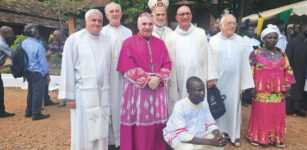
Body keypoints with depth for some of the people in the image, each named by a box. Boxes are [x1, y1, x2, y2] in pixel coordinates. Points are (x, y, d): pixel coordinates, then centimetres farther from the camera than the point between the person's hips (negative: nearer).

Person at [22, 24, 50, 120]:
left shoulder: (24, 43, 3)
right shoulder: (38, 45, -19)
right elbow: (43, 61, -15)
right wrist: (47, 74, -7)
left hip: (28, 72, 8)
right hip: (38, 73, -8)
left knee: (31, 92, 20)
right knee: (38, 93, 2)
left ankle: (28, 112, 31)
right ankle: (36, 114, 10)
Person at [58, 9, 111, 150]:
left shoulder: (105, 41, 10)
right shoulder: (74, 39, -3)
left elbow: (108, 67, 10)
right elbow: (68, 69, -5)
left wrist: (107, 90, 8)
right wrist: (69, 96, -8)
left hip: (103, 94, 4)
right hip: (83, 94, -4)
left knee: (100, 131, 11)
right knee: (82, 132, 4)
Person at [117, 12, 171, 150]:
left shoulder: (160, 43, 13)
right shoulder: (129, 43, 4)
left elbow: (167, 65, 6)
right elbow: (128, 68, -6)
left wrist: (158, 79, -13)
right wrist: (146, 80, -14)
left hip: (157, 88, 3)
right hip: (136, 89, -2)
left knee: (156, 125, 5)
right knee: (138, 124, 0)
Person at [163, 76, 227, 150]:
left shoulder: (204, 103, -8)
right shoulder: (180, 106, -28)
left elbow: (210, 123, -1)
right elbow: (182, 135, -31)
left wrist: (218, 136, -24)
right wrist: (210, 141, -36)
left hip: (197, 134, 6)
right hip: (177, 136, -6)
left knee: (219, 142, -12)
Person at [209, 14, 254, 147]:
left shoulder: (240, 41, 5)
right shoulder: (213, 40, -1)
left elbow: (244, 63, 5)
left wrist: (245, 83, 1)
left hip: (234, 81, 2)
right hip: (217, 81, -2)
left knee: (234, 106, 10)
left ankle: (234, 134, 23)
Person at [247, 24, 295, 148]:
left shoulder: (282, 53, 10)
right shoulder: (256, 53, -1)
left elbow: (288, 69, 13)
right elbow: (250, 71, -3)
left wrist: (288, 84, 6)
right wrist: (252, 86, -9)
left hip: (278, 92, 4)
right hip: (261, 92, -3)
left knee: (278, 115, 9)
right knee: (260, 114, 2)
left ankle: (277, 138, 25)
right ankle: (257, 137, 18)